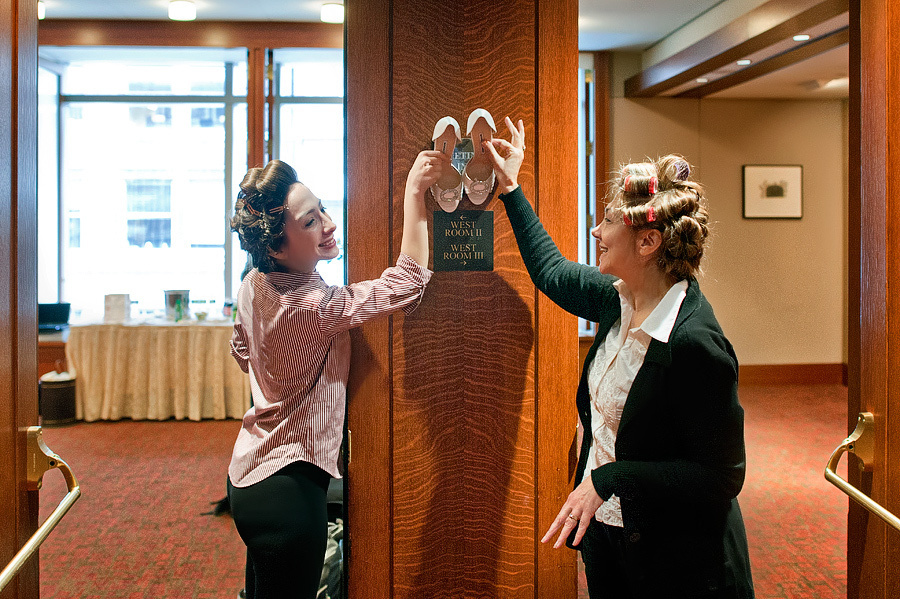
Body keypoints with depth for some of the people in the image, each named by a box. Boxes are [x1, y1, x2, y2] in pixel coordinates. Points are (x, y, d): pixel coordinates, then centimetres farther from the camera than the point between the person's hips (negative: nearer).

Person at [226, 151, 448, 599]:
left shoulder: (254, 286, 0)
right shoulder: (314, 306, -27)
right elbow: (409, 281, -23)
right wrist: (414, 191, -21)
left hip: (248, 474, 9)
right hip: (288, 487, -9)